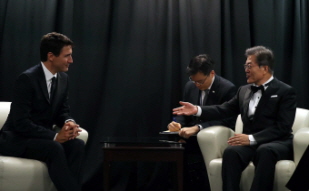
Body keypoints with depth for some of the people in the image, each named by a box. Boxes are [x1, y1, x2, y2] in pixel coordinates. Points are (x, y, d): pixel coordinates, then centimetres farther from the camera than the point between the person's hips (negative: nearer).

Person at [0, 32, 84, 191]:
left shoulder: (63, 78, 4)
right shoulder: (27, 78, -20)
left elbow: (62, 111, 12)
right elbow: (21, 122, -24)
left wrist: (69, 123, -13)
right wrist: (55, 136, -27)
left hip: (42, 136, 7)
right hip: (16, 139, -7)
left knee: (77, 145, -20)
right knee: (55, 149, -33)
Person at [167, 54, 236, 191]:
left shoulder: (228, 89, -11)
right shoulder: (190, 86, 7)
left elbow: (225, 120, -19)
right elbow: (184, 113, 14)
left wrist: (197, 128, -31)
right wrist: (177, 123, -11)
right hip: (193, 141, 6)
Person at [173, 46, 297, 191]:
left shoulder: (286, 92, -3)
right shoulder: (244, 90, 17)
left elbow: (282, 128, -12)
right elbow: (224, 110, 15)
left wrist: (252, 138, -23)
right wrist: (197, 110, -2)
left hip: (277, 143, -4)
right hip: (251, 143, 4)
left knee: (265, 151, -39)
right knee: (231, 151, -29)